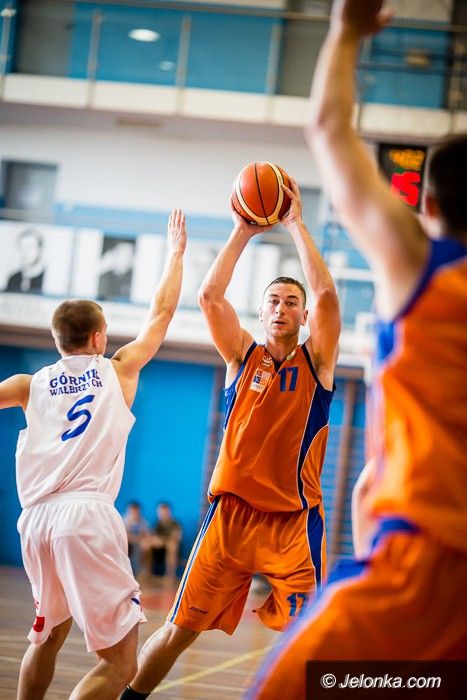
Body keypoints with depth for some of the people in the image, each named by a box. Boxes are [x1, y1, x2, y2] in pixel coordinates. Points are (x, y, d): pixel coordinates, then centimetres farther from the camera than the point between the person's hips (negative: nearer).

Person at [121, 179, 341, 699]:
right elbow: (209, 296, -6)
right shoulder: (243, 356, 8)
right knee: (179, 630, 3)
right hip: (232, 514, 1)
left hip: (295, 521, -1)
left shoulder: (316, 361, 4)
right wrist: (243, 232, -8)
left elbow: (326, 295, -11)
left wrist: (296, 224, -10)